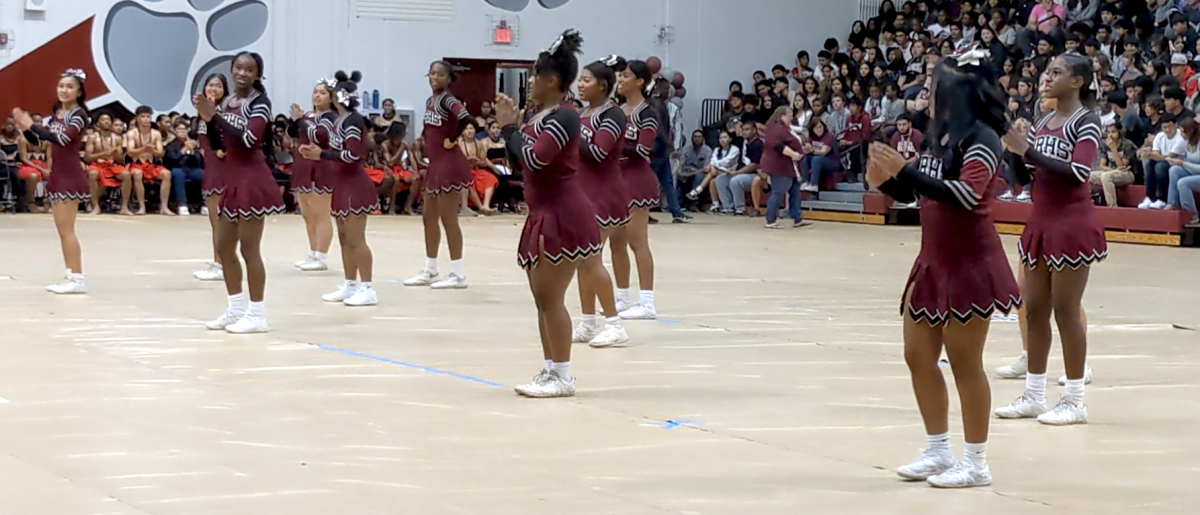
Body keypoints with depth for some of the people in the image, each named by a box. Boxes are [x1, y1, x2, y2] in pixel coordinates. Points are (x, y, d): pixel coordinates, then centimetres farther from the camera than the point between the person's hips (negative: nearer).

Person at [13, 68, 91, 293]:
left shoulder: (78, 114, -11)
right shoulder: (57, 113, 14)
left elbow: (62, 138, -27)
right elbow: (41, 138, 17)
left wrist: (32, 126, -26)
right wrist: (25, 127, -2)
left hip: (70, 175, -9)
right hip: (57, 174, 9)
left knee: (66, 229, -9)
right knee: (62, 229, 10)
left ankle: (78, 279, -7)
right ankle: (71, 277, 13)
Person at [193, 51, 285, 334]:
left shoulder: (259, 102, -10)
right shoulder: (227, 102, 12)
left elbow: (248, 139, -23)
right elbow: (219, 145, 13)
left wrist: (215, 116, -21)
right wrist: (207, 119, -2)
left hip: (252, 182, -9)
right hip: (234, 183, 9)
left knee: (249, 249, -6)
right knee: (224, 247, 14)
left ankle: (257, 314, 1)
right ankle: (236, 309, 24)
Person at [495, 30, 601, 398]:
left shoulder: (564, 116, -17)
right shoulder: (543, 114, 12)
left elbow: (534, 159, -24)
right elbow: (525, 160, 15)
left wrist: (510, 126, -13)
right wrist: (511, 123, 7)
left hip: (563, 215, -10)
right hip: (546, 215, 10)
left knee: (550, 297, -8)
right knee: (542, 297, 13)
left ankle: (563, 376, -2)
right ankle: (551, 370, 19)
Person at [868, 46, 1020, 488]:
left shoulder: (980, 138, -14)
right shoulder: (942, 137, 10)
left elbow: (966, 194, -28)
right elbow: (917, 193, 20)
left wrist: (905, 170, -26)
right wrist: (885, 181, 1)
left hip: (969, 263, -9)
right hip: (934, 261, 9)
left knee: (964, 361, -3)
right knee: (919, 355, 11)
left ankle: (976, 463, 6)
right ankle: (938, 452, 22)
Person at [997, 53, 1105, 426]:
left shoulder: (1086, 122, -9)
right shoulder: (1042, 123, 11)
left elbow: (1078, 171, -23)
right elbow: (1024, 177, 13)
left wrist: (1029, 149, -25)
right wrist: (1016, 150, -6)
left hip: (1072, 224, -7)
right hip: (1041, 222, 7)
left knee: (1066, 311, -4)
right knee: (1034, 309, 9)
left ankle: (1074, 401, 3)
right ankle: (1033, 395, 16)